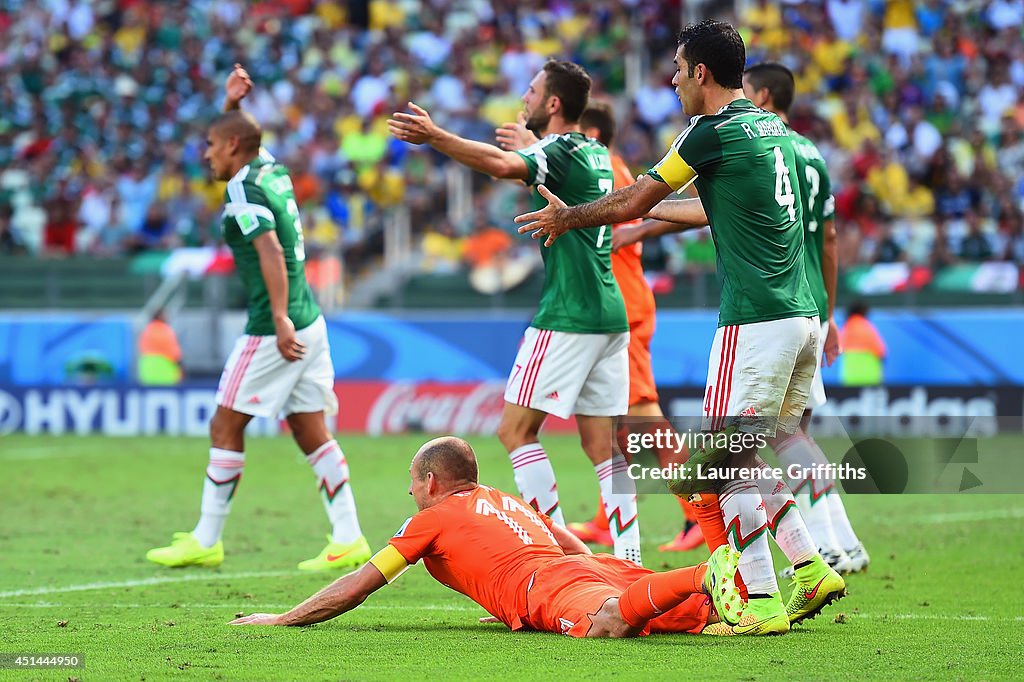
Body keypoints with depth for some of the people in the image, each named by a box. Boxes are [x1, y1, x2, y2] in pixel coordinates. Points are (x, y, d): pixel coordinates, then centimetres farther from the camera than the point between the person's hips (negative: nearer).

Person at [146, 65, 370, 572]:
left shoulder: (243, 189, -12)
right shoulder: (272, 170, 14)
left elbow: (271, 252, -24)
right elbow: (238, 137, 36)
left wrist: (280, 319, -30)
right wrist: (231, 102, 21)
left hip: (273, 331, -9)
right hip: (308, 322, 9)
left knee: (225, 428, 1)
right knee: (312, 434, 8)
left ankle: (206, 540, 6)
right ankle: (348, 539, 2)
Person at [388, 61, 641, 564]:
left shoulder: (559, 151, -10)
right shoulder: (596, 155, 15)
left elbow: (504, 165, -32)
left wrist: (436, 137, -38)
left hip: (567, 316, -9)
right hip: (609, 314, 9)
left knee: (516, 429, -3)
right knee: (602, 442, 8)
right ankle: (628, 558, 2)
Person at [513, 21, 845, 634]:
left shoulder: (715, 131, -9)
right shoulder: (772, 128, 16)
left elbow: (631, 203, 0)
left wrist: (566, 217, 17)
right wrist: (655, 216, 44)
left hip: (757, 323, -9)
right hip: (805, 317, 9)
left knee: (728, 463, -4)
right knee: (749, 461, 16)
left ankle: (763, 602, -8)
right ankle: (813, 571, 9)